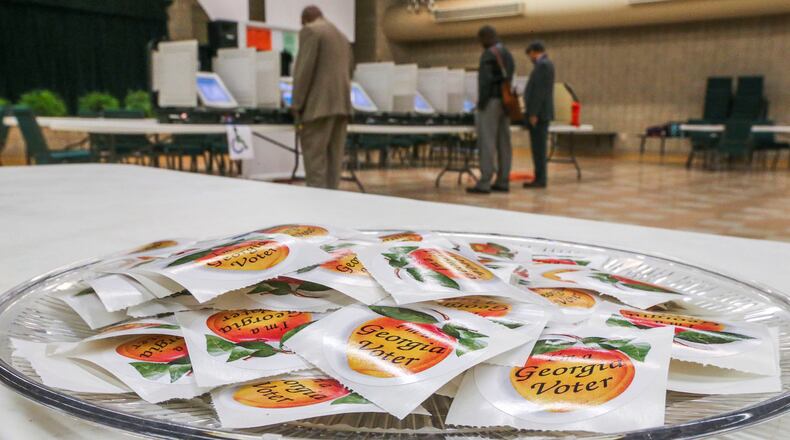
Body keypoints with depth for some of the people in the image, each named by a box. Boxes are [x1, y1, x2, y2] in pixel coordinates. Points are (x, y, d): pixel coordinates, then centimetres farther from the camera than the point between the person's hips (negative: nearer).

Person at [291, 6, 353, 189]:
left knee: (313, 152, -8)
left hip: (319, 103, -8)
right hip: (341, 103, 8)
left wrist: (296, 103, -11)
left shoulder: (309, 31, -4)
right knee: (333, 153, 5)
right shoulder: (342, 37, 21)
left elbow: (304, 69, -13)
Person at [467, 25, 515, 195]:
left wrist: (480, 103, -18)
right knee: (503, 143, 7)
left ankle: (484, 184, -12)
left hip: (490, 102, -9)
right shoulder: (508, 56, 16)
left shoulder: (488, 55, -12)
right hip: (503, 103, 9)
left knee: (486, 143, -10)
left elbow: (485, 80, -20)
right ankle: (503, 182, 8)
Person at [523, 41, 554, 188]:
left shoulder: (543, 65, -13)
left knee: (538, 147, -8)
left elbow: (540, 91, -20)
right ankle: (539, 178, 12)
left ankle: (540, 179, -6)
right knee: (538, 148, 9)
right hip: (540, 113, 10)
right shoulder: (545, 64, 19)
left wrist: (533, 114, -21)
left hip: (539, 113, -10)